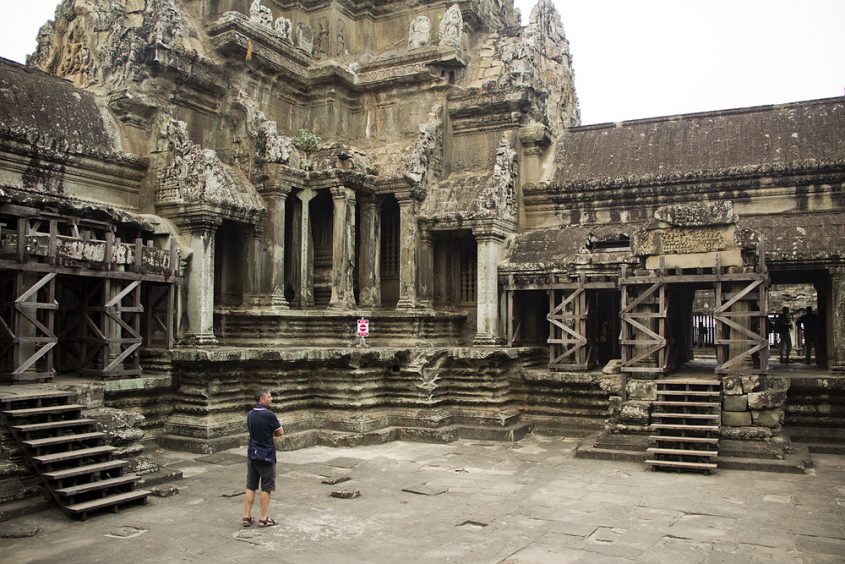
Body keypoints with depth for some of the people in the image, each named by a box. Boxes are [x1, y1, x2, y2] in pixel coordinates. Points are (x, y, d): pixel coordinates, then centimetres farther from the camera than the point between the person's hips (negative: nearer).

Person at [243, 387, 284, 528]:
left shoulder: (250, 414, 6)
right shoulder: (269, 415, -18)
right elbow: (281, 433, -8)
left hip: (252, 454, 7)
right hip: (266, 456, -7)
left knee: (250, 487, 11)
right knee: (266, 488, 3)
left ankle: (247, 517, 15)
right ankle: (263, 519, 8)